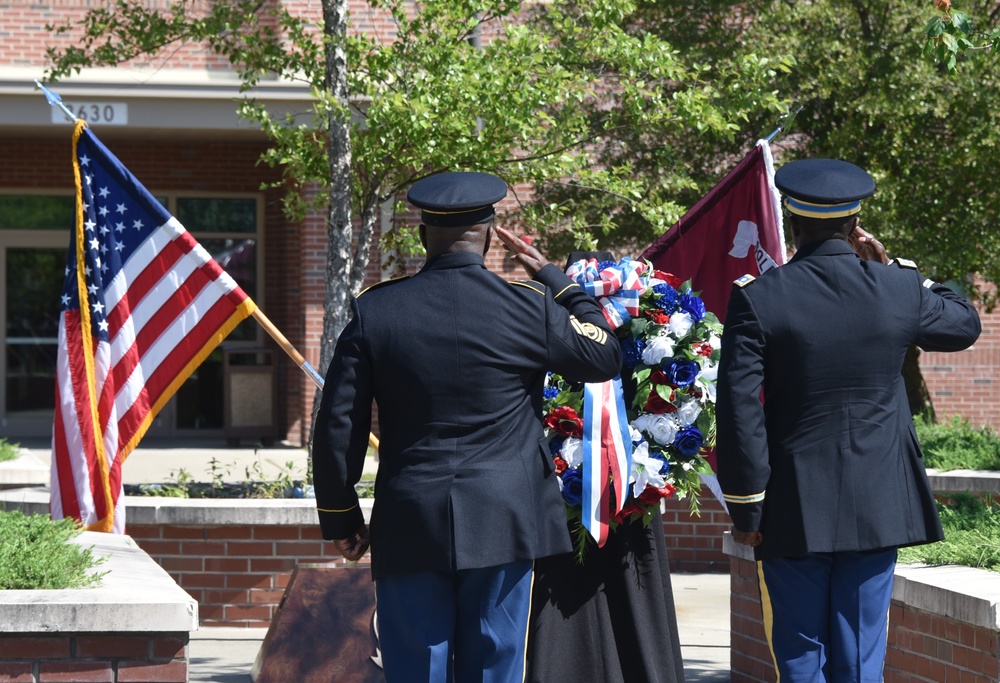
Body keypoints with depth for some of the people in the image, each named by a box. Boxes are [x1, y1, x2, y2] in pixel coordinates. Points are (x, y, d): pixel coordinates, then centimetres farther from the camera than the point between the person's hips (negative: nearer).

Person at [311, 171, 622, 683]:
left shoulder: (374, 312, -2)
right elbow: (605, 357, 12)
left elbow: (338, 427, 0)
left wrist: (340, 517, 12)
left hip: (410, 526, 1)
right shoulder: (529, 308, -5)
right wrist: (552, 276, 18)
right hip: (501, 525, -1)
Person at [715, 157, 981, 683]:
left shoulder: (757, 300, -9)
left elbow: (740, 412, -10)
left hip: (793, 513, -2)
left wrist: (745, 509, -2)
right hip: (877, 509, 2)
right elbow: (965, 324, 20)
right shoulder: (899, 291, -2)